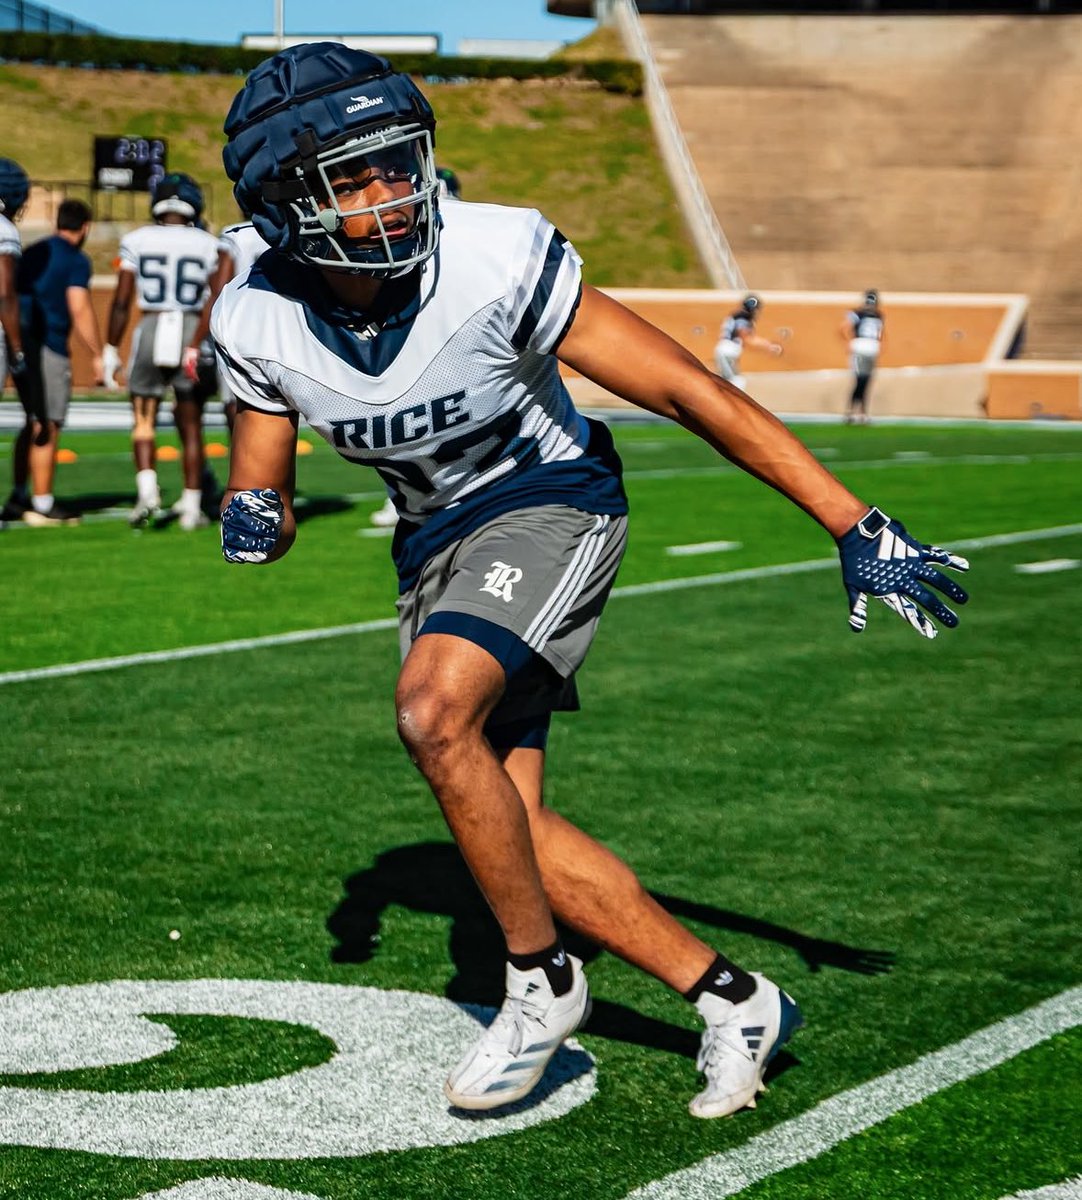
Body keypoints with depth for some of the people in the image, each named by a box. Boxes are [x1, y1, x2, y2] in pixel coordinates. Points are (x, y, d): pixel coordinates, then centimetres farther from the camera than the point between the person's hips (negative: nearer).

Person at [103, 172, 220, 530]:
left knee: (143, 420, 9)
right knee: (191, 426, 10)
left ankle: (147, 490, -13)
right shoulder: (208, 245, 2)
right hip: (193, 335, 1)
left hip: (151, 330, 0)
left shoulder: (137, 241, 1)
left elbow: (121, 301, -1)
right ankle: (192, 506, 10)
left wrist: (110, 349, 5)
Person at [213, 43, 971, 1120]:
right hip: (435, 544, 6)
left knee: (434, 709, -30)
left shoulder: (496, 264, -27)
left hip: (547, 506, -6)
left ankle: (542, 980, -10)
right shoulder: (258, 325, -14)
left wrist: (856, 526, -22)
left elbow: (693, 394, -23)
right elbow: (262, 473, 4)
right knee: (506, 825, 0)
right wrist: (252, 513, -23)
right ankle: (732, 1001, 12)